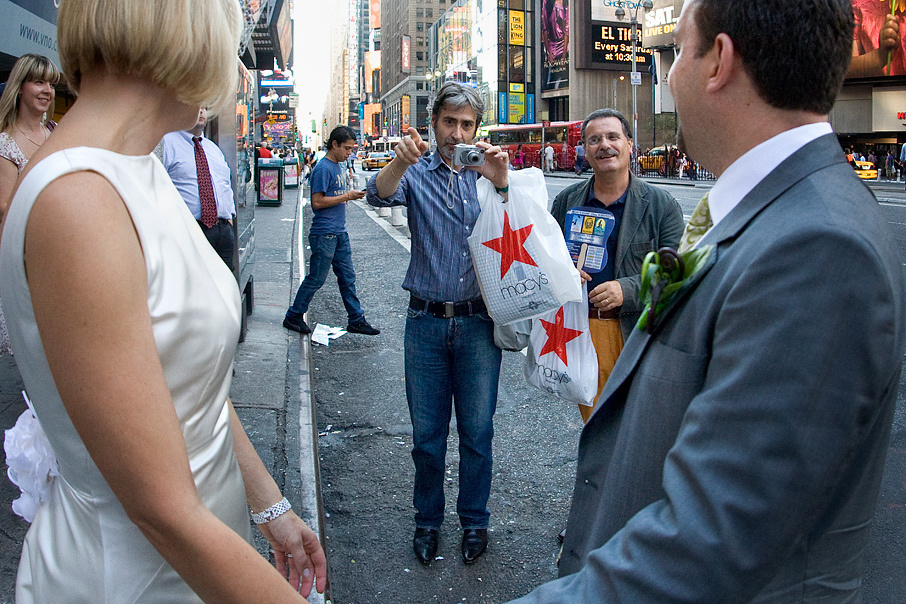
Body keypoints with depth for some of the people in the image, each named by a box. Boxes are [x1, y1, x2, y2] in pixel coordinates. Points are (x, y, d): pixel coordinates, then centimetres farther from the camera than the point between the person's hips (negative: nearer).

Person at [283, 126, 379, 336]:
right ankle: (293, 317, 15)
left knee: (347, 277, 10)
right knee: (316, 279, 0)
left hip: (340, 232, 9)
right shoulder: (323, 168, -14)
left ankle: (356, 320, 16)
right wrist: (346, 196, -17)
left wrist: (352, 195, 4)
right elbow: (317, 202, -18)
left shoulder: (340, 167, 14)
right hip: (324, 234, -9)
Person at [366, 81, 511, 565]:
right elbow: (379, 195, -18)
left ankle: (474, 519, 28)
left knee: (477, 430, 9)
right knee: (426, 433, 10)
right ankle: (427, 520, 29)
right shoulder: (416, 174, 3)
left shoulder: (489, 173, 5)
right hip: (426, 321, 0)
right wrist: (401, 161, -38)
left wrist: (502, 180, -26)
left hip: (478, 321, 0)